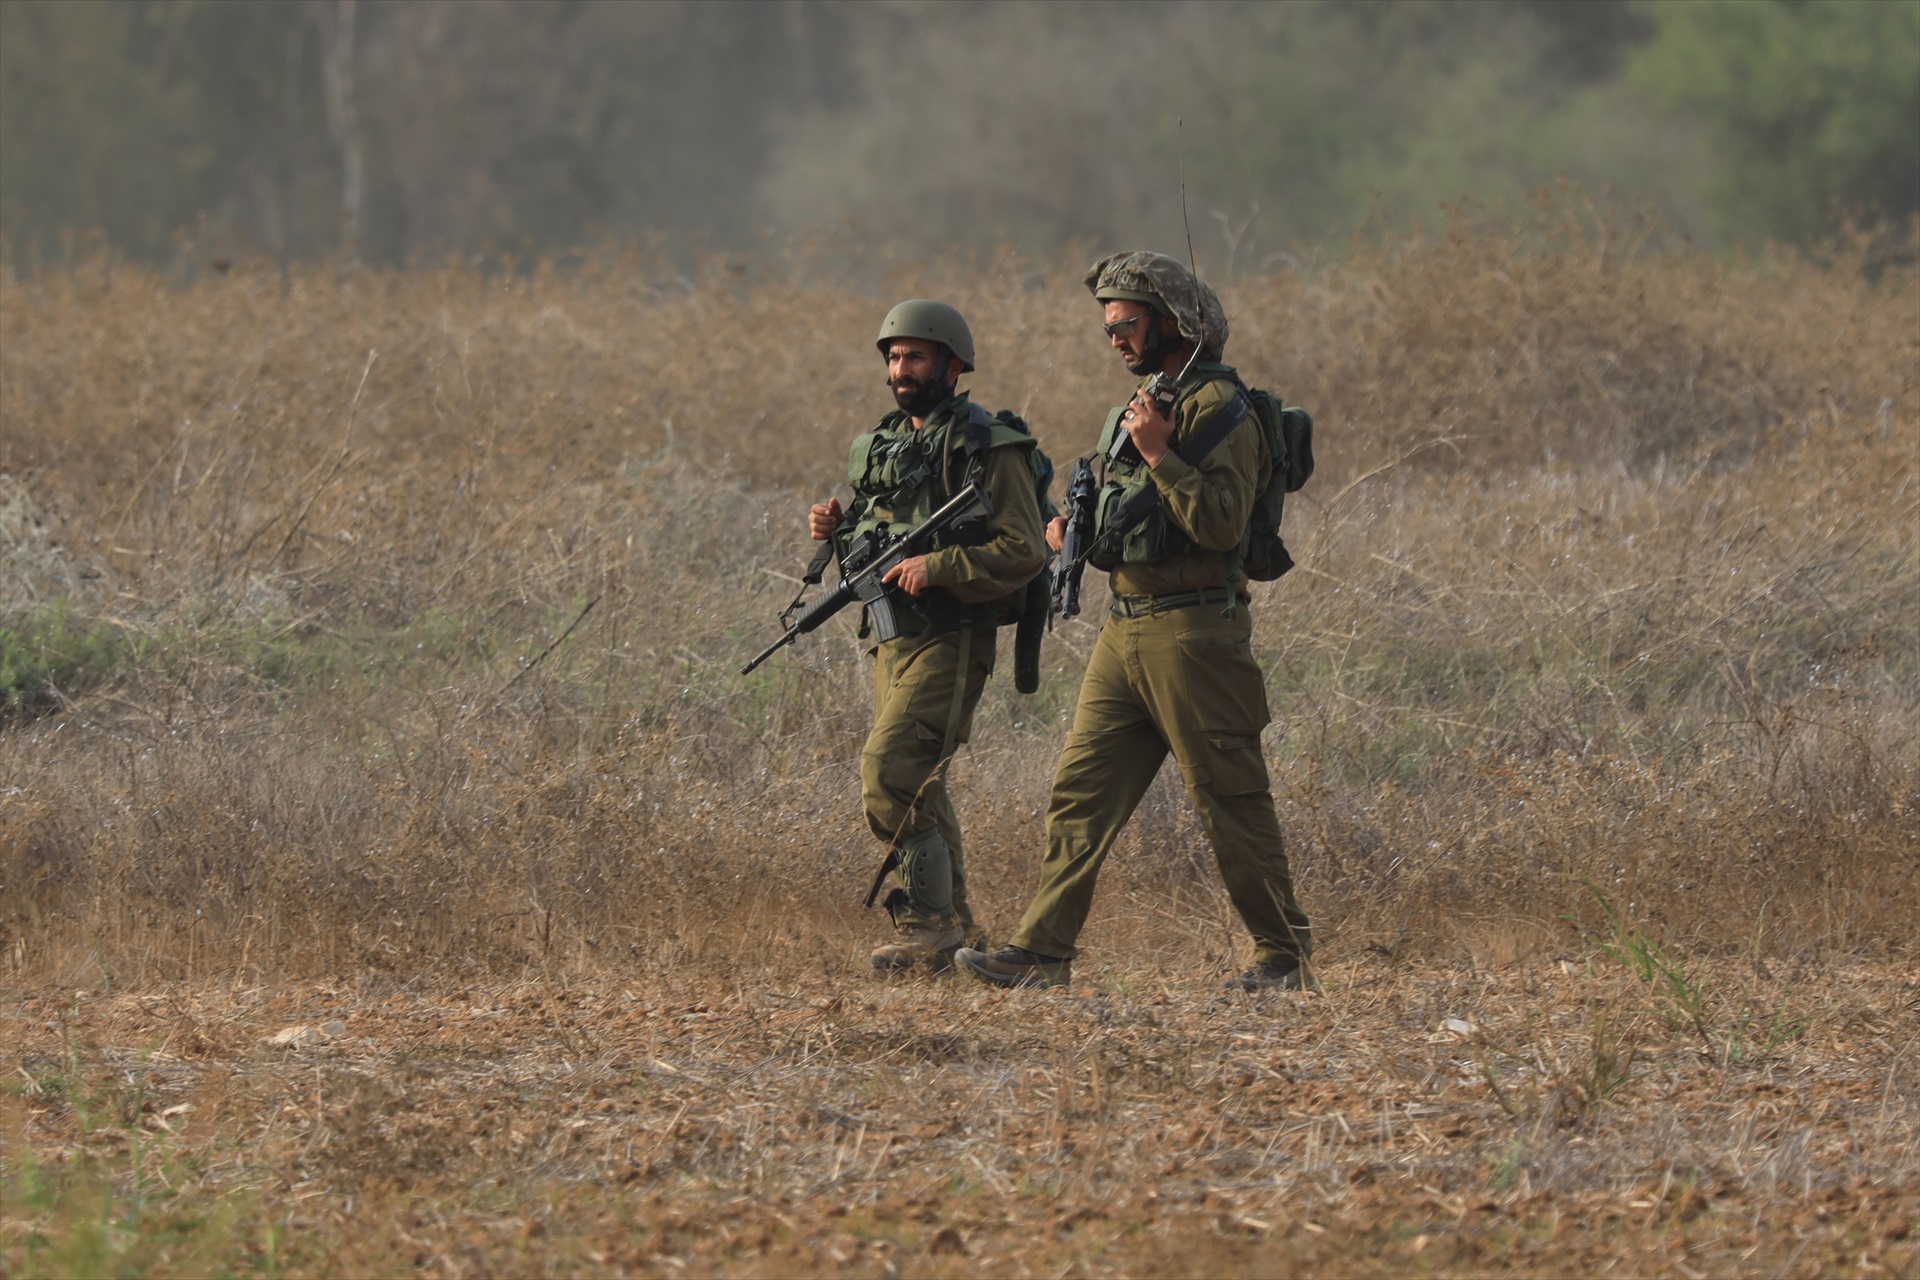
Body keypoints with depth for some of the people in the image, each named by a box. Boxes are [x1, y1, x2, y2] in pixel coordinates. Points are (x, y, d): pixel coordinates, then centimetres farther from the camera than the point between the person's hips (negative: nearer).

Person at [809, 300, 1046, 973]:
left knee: (889, 769, -18)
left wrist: (937, 567, -24)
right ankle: (953, 930, 18)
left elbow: (1024, 551, -15)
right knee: (919, 788, 10)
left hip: (949, 640, -9)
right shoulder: (880, 445, 15)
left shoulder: (987, 448, -9)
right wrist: (835, 530, 4)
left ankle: (929, 923, -13)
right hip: (891, 639, 9)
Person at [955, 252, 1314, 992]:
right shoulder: (1141, 407, 18)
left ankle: (1284, 956, 5)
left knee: (1230, 800, -3)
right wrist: (1078, 536, 8)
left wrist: (1158, 454, -22)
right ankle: (1042, 953, 1)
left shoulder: (1218, 408, -11)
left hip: (1193, 633, -9)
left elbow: (1220, 524, -22)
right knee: (1081, 792, 3)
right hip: (1125, 630, 9)